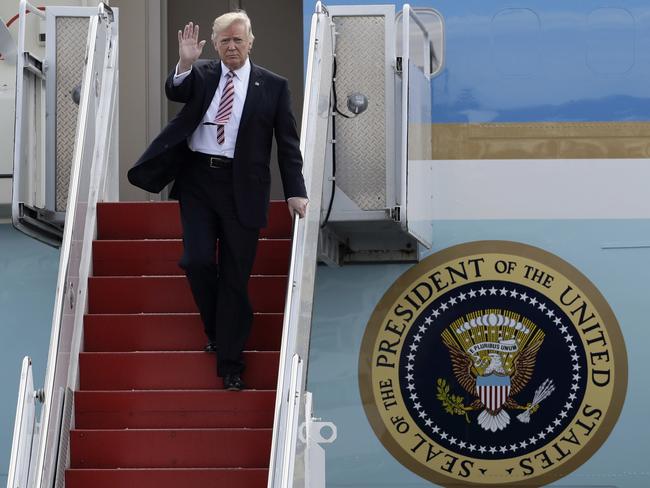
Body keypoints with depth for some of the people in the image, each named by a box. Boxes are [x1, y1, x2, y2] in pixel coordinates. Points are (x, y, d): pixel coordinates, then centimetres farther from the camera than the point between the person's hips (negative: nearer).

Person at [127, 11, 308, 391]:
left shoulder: (273, 86, 3)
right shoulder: (202, 74, 8)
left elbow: (288, 143, 3)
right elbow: (175, 92, -10)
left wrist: (295, 192, -4)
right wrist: (185, 62, -28)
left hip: (241, 187, -1)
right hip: (197, 179, 1)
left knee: (235, 276, 2)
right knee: (198, 260, -10)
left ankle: (230, 365, 10)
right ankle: (216, 330, 19)